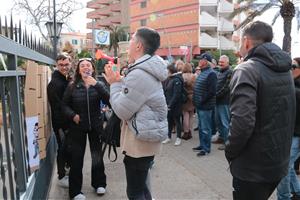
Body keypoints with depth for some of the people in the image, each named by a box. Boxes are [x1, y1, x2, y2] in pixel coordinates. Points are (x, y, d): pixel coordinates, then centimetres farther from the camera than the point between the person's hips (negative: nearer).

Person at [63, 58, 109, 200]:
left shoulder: (98, 85, -2)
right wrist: (72, 115, -16)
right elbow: (65, 105, 2)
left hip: (95, 126, 1)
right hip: (78, 127, -1)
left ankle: (99, 183, 32)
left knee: (97, 155, 13)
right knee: (77, 158, 4)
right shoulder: (72, 86, -4)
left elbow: (108, 100, -18)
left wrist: (96, 85, -27)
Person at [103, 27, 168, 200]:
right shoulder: (149, 70, 9)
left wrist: (115, 83, -8)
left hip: (140, 141, -10)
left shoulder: (139, 74, -23)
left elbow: (122, 111, -19)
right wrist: (120, 81, 8)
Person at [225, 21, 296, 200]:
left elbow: (242, 122, -30)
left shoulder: (247, 70, -19)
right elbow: (288, 115, 12)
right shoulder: (285, 69, 7)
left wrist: (230, 152, -14)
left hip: (253, 167, -7)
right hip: (280, 162, 8)